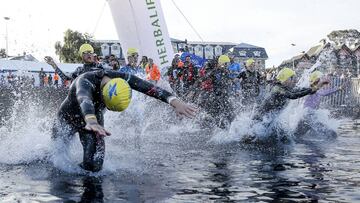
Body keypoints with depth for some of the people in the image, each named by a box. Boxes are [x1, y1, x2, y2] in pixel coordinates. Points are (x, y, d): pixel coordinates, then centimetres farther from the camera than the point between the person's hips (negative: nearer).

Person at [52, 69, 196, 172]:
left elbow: (149, 88, -34)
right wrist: (91, 121, -83)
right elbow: (84, 99, -62)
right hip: (68, 119, -3)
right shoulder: (85, 81, -40)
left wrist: (175, 102, -48)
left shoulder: (121, 78, -27)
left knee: (94, 165, -13)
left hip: (94, 119, 3)